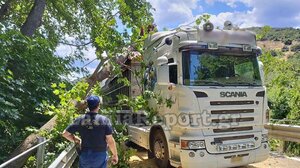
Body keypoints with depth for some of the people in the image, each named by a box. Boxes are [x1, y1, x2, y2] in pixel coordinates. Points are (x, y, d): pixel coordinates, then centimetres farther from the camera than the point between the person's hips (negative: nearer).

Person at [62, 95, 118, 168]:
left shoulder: (80, 120, -7)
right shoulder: (104, 120, -14)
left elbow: (65, 134, 0)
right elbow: (110, 140, -14)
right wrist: (115, 154, -2)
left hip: (84, 155, 2)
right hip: (100, 155, -2)